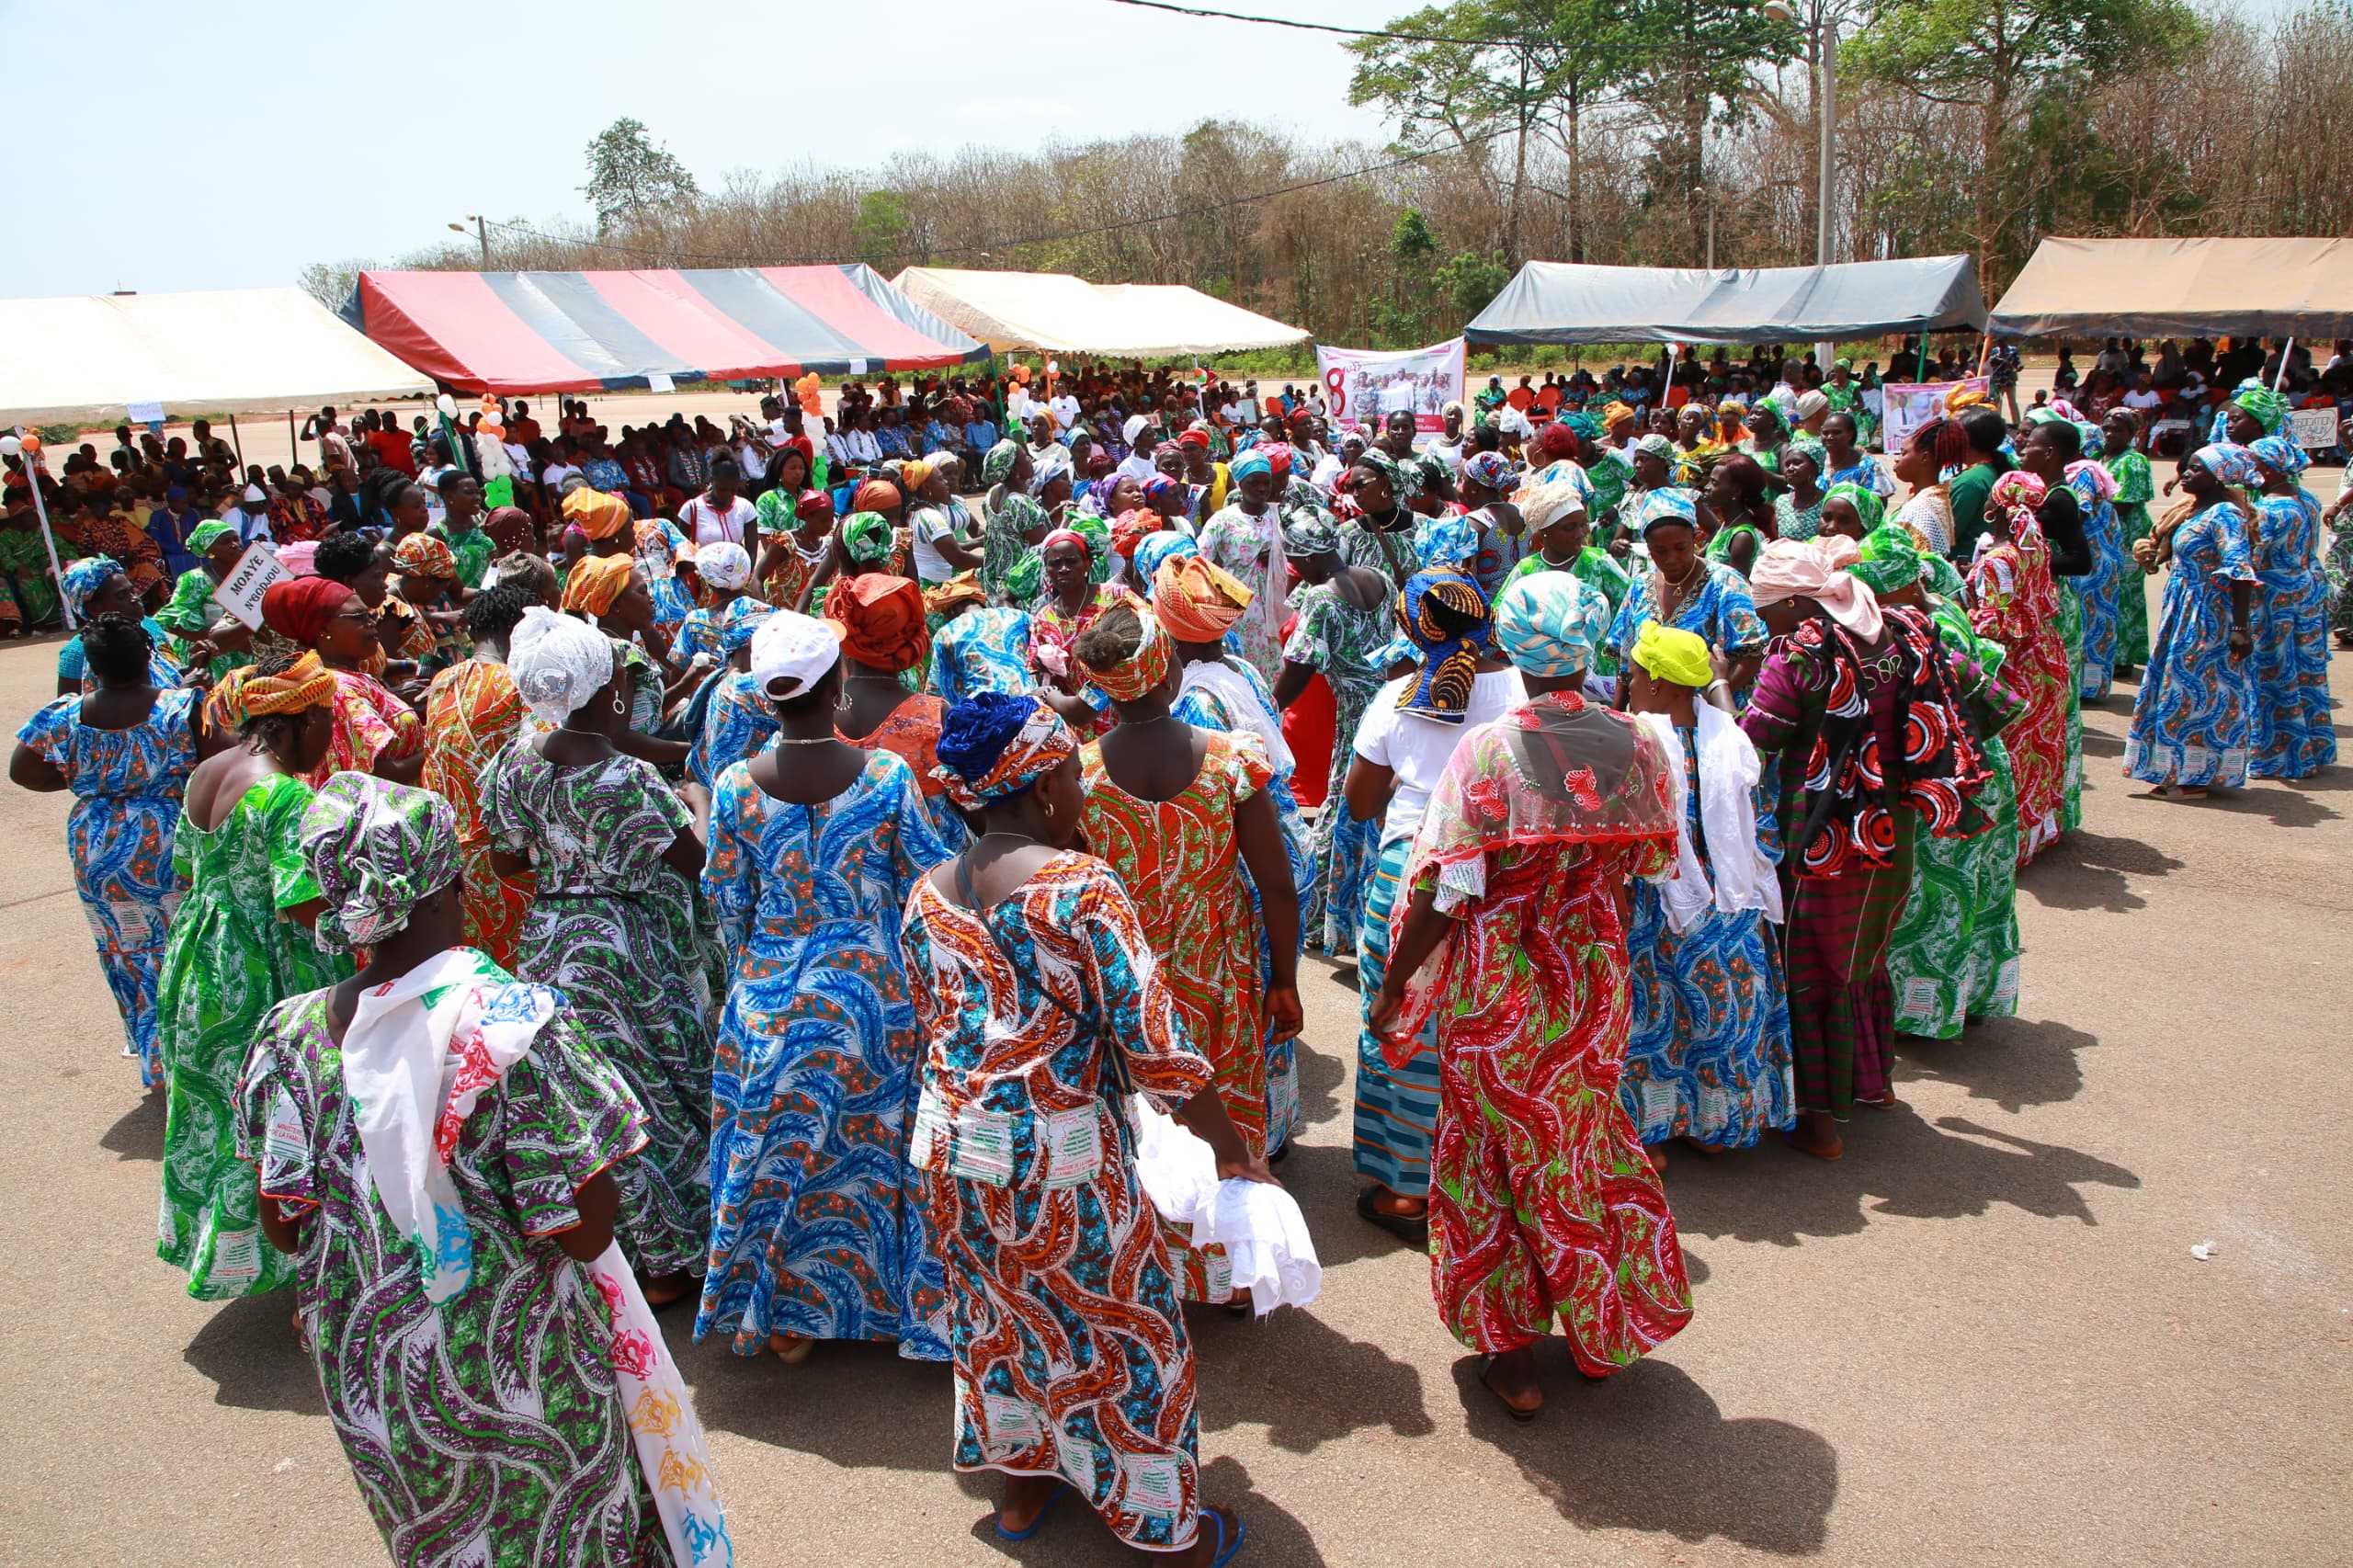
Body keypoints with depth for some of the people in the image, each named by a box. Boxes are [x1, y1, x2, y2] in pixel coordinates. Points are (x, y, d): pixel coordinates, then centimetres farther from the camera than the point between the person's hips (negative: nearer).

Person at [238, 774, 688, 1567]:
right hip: (515, 1371, -4)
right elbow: (586, 1232, -23)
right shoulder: (517, 1022, -25)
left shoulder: (292, 1035, -10)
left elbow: (283, 1227, -2)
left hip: (365, 1367, 4)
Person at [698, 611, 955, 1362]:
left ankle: (787, 1316, 31)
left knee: (777, 1150, 17)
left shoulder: (734, 786, -10)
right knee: (872, 1143, 16)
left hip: (769, 996, 1)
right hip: (872, 991, -1)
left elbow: (729, 908, -1)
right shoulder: (887, 776, -14)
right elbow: (926, 888, -6)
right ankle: (896, 1299, 31)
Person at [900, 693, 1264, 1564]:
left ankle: (1020, 1483, 45)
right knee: (1120, 1327, 12)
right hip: (1060, 1154, -6)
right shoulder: (1081, 885, -19)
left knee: (999, 1313, 25)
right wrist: (1235, 1155, -11)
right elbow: (1156, 1043, -19)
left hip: (952, 1149, 6)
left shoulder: (926, 895, 1)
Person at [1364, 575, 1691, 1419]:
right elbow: (1649, 862, 6)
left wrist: (1392, 989, -8)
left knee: (1497, 1152, 14)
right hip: (1594, 987, 4)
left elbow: (1441, 891, -20)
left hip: (1496, 993, -4)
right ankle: (1602, 1329, 40)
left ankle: (1512, 1354, 25)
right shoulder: (1637, 744, -9)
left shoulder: (1487, 750, -21)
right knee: (1586, 1142, 24)